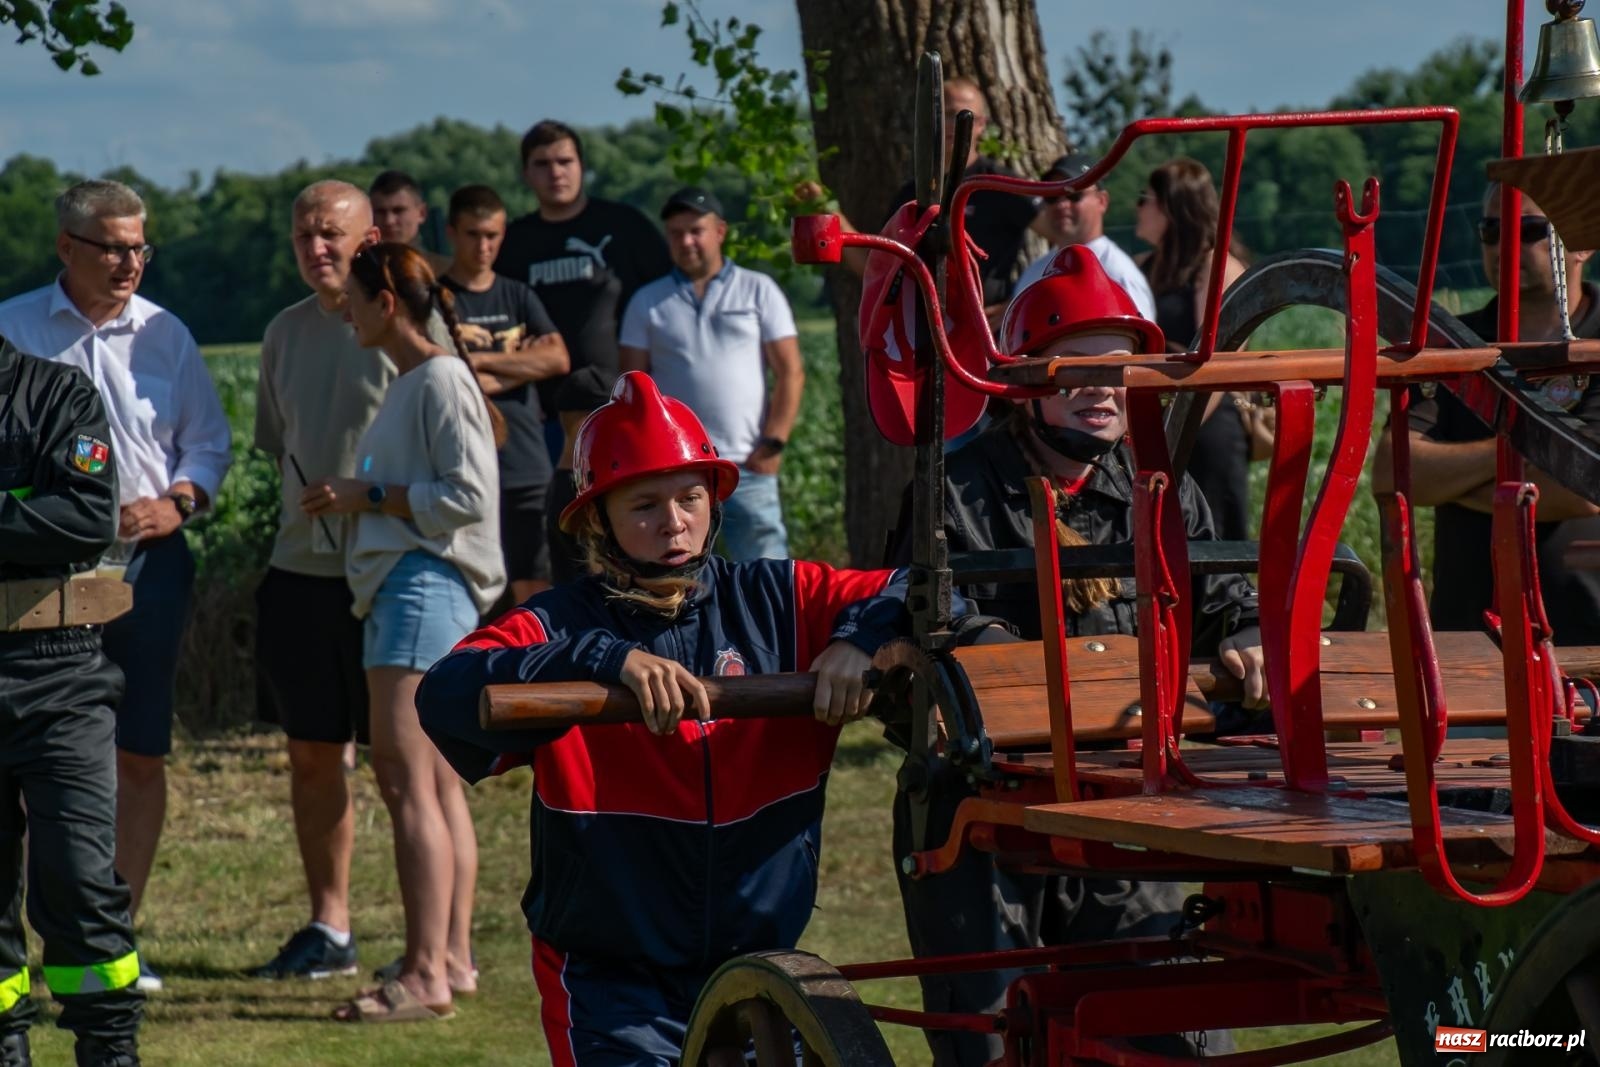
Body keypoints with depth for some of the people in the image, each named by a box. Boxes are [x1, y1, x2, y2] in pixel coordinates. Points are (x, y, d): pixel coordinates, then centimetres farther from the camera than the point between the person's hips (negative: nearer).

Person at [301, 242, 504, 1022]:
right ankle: (453, 957, 15)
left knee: (407, 780, -14)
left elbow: (467, 495, -17)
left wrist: (369, 496, -12)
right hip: (398, 585, 11)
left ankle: (425, 974, -17)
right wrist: (352, 498, 14)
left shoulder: (441, 380, -11)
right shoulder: (407, 385, 19)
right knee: (433, 782, 11)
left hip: (428, 585, -11)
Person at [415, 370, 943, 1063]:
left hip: (759, 967, 3)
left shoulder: (778, 602, 3)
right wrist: (607, 659, -34)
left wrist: (861, 636, -18)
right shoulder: (561, 625, -7)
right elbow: (445, 698, -25)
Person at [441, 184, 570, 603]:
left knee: (534, 593, 4)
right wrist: (523, 361, -4)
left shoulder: (519, 297, 15)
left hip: (528, 470, 4)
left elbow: (558, 359, -1)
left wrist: (482, 359, -7)